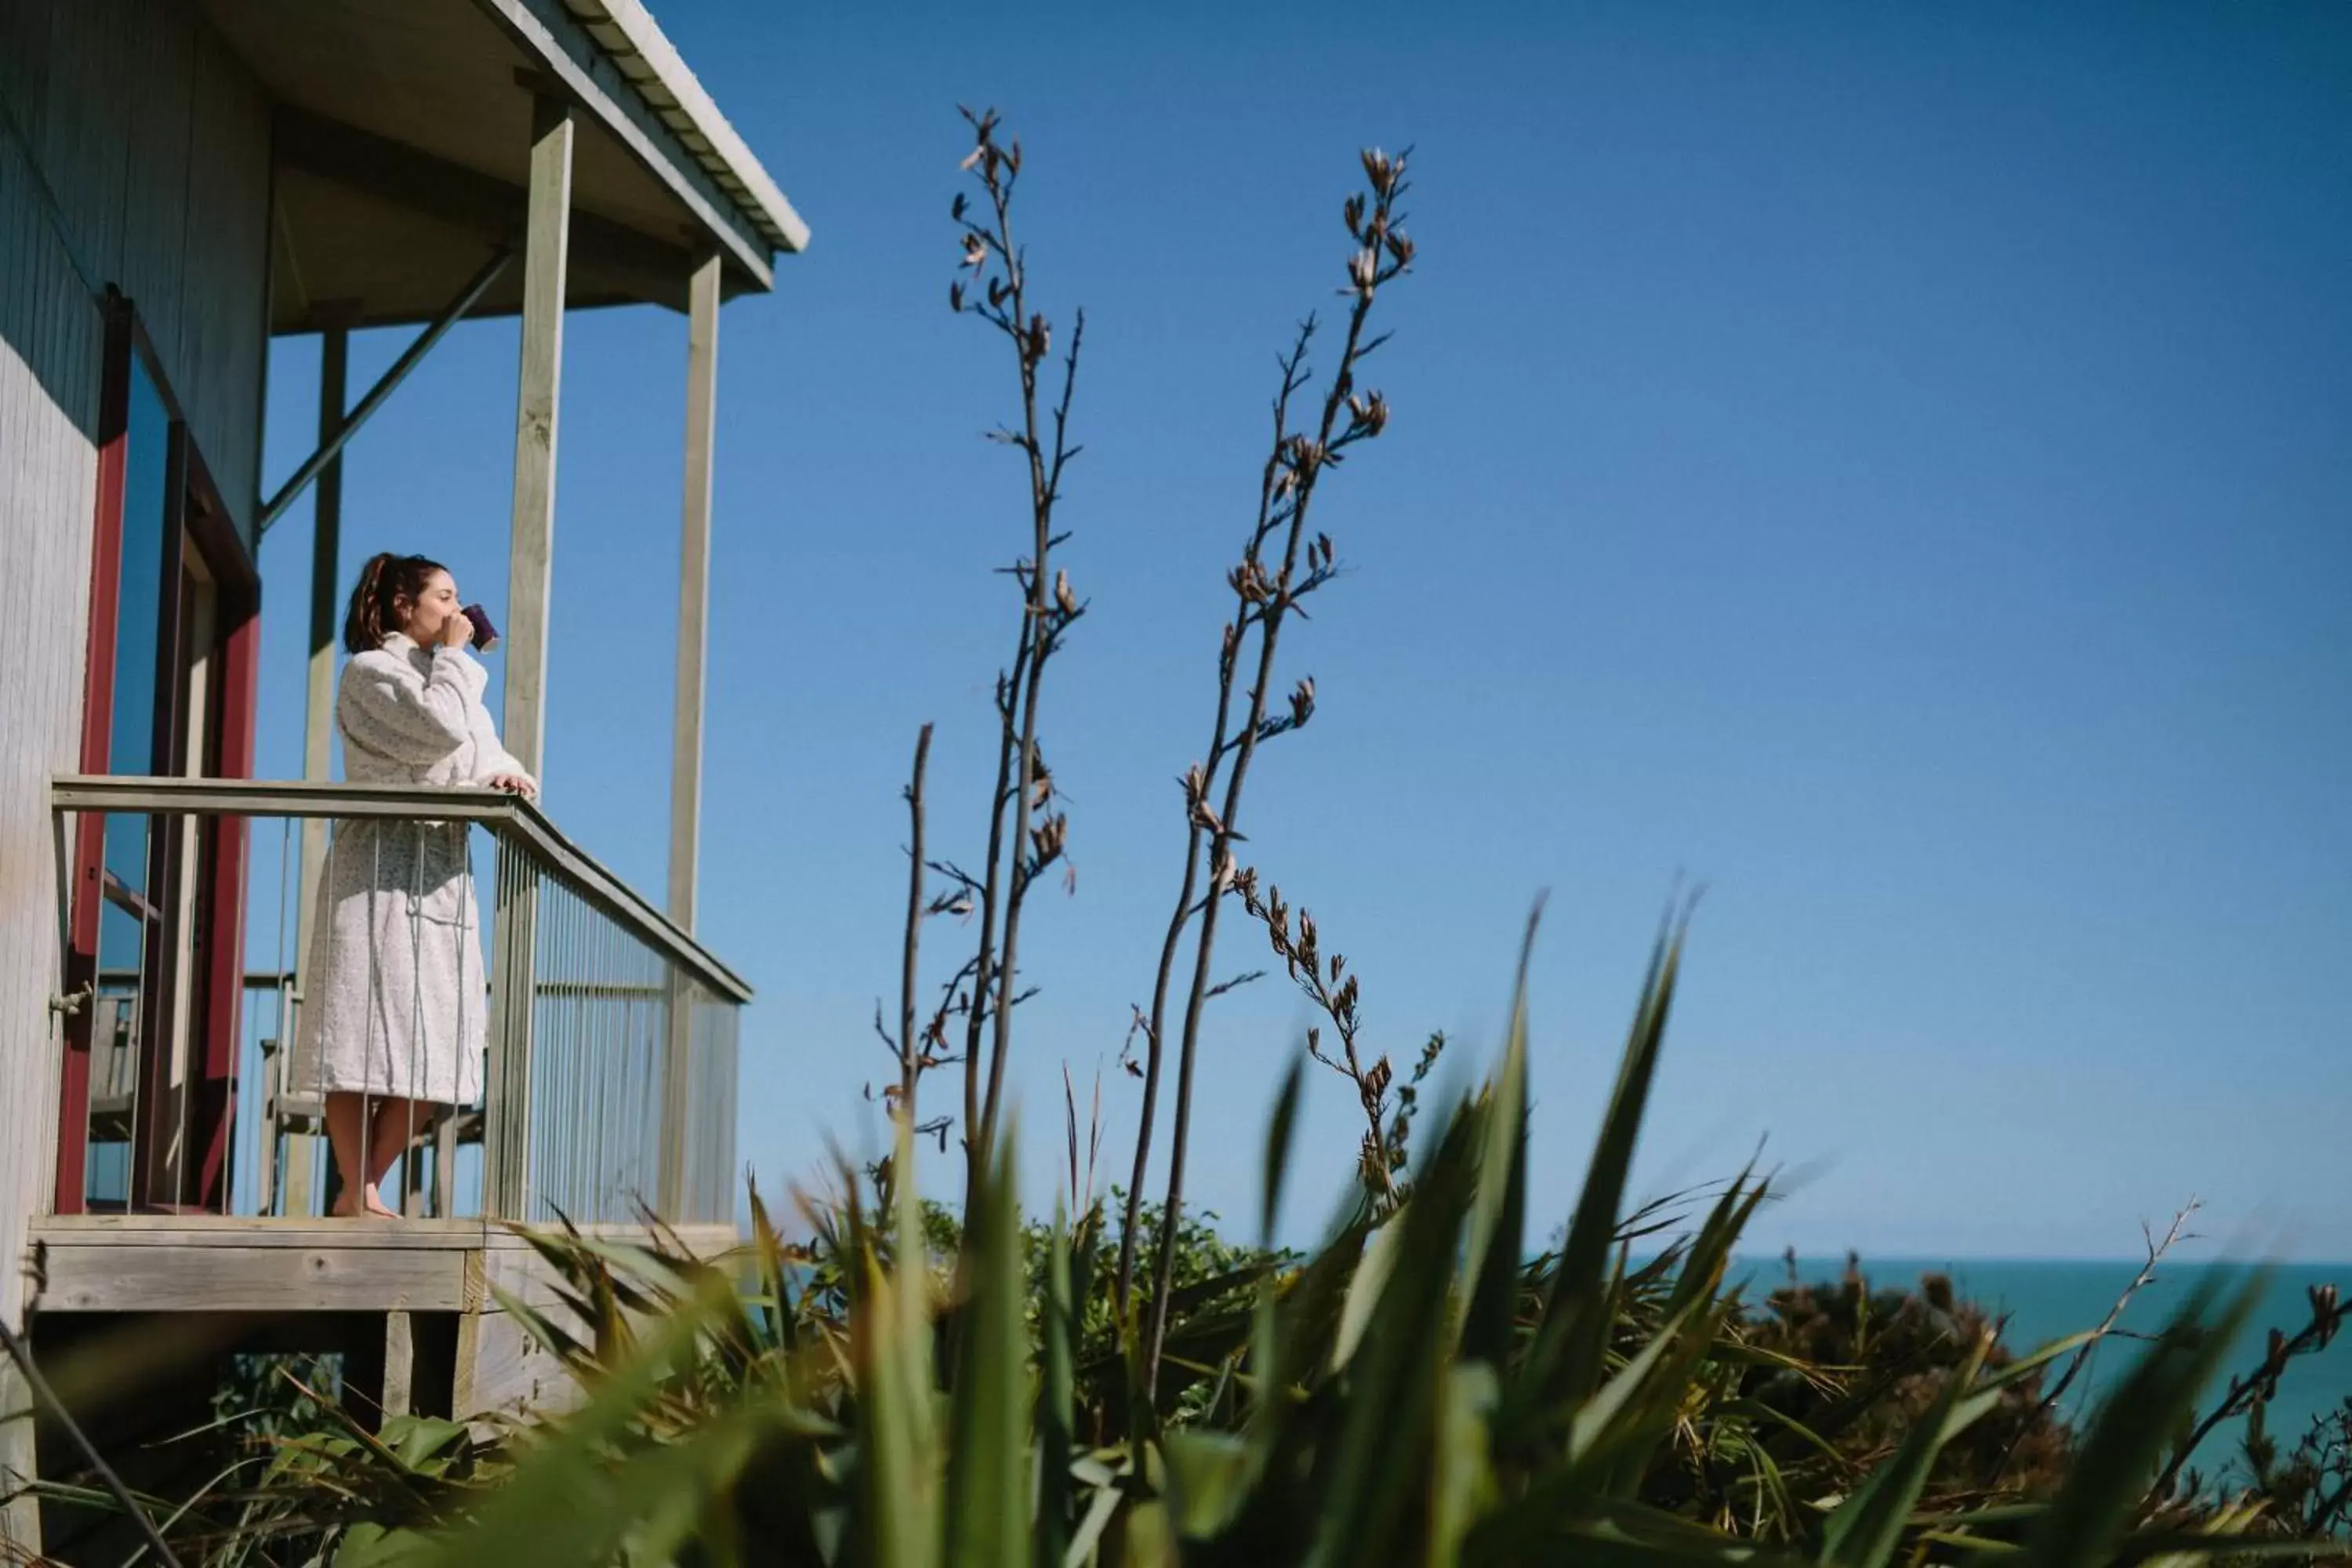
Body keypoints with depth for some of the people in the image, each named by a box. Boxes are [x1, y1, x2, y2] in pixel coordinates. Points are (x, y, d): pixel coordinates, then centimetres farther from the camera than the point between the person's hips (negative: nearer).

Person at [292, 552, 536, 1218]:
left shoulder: (450, 676, 25)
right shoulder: (370, 671, 0)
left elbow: (482, 756, 17)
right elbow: (442, 730, -15)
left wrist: (504, 773, -6)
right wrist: (452, 656, -3)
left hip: (443, 874, 8)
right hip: (381, 868, -8)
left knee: (435, 1052, 1)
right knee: (366, 1037, -10)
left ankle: (362, 1188, 7)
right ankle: (359, 1195, -9)